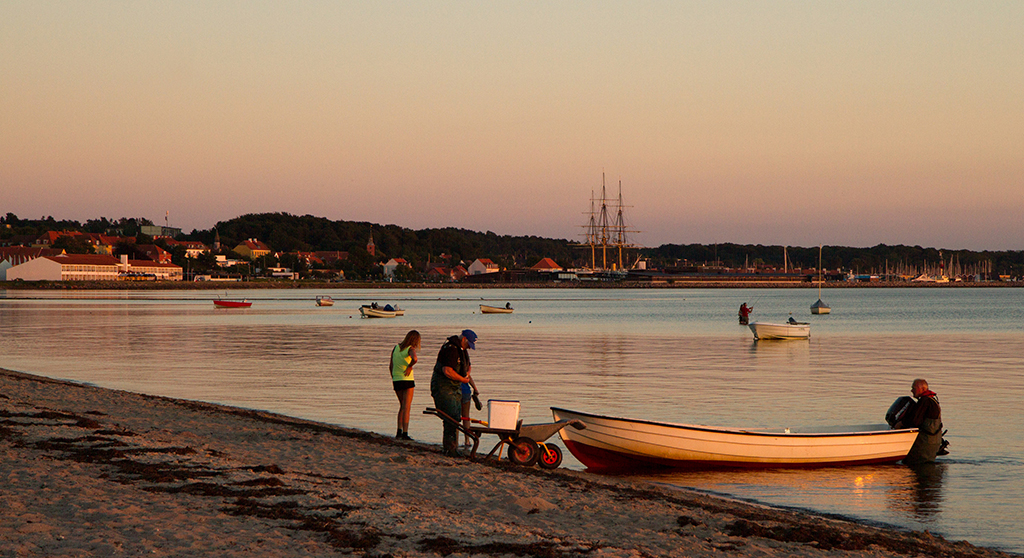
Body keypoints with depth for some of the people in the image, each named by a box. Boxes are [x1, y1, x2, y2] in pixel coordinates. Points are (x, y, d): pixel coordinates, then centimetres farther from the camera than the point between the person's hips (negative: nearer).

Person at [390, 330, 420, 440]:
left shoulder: (396, 348, 8)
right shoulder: (410, 349, -10)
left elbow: (390, 366, 10)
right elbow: (414, 359, -33)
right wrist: (410, 366, -14)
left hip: (396, 380, 5)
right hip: (407, 380, -5)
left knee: (402, 406, 18)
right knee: (406, 407, -1)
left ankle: (399, 431, 13)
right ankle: (405, 433, -6)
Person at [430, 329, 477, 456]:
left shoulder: (463, 350, 14)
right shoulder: (451, 349, -18)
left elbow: (468, 366, 28)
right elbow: (447, 371, -27)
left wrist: (467, 372, 4)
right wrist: (463, 379, -14)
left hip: (455, 387, 10)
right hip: (443, 387, -10)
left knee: (457, 417, 7)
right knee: (451, 417, -14)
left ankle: (452, 447, 12)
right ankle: (449, 449, -12)